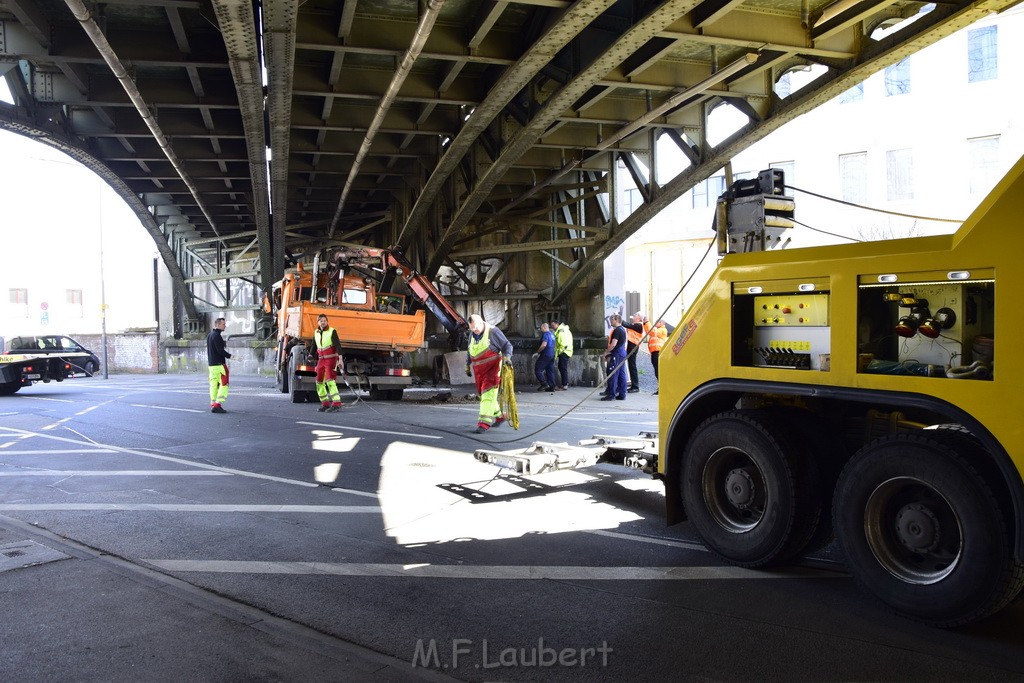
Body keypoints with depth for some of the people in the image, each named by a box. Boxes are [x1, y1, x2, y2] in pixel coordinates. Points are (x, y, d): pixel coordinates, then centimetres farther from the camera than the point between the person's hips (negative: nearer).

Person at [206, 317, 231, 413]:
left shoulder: (209, 335, 17)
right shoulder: (217, 335, -14)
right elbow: (220, 350, -19)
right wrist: (230, 356, -15)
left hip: (211, 364, 10)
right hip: (219, 364, -10)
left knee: (214, 384, 10)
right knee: (224, 384, -8)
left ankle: (213, 404, 10)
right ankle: (218, 404, -13)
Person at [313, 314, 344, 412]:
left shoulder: (332, 331, -10)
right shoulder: (316, 333, 9)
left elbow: (338, 345, -18)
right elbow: (315, 348, 16)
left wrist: (340, 359, -29)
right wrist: (316, 364, 16)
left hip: (331, 359, -7)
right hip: (321, 360, 7)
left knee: (330, 380, -19)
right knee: (319, 382, 5)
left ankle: (336, 404, -20)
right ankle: (325, 404, 17)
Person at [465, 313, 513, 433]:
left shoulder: (493, 331, -10)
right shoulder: (472, 334, 11)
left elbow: (507, 345, -6)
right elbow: (469, 352, 25)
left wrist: (507, 357, -23)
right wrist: (467, 366, 29)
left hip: (492, 367, -7)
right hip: (478, 370, 7)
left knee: (488, 394, -15)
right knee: (482, 394, 13)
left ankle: (484, 423, -18)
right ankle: (499, 416, 31)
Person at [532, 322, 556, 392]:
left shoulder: (546, 334, -12)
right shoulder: (552, 335, 18)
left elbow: (544, 345, -24)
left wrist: (538, 352, -12)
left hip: (545, 355, -10)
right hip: (552, 355, 10)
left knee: (537, 369, -5)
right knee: (550, 371, 10)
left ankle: (544, 384, -11)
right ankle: (552, 386, 8)